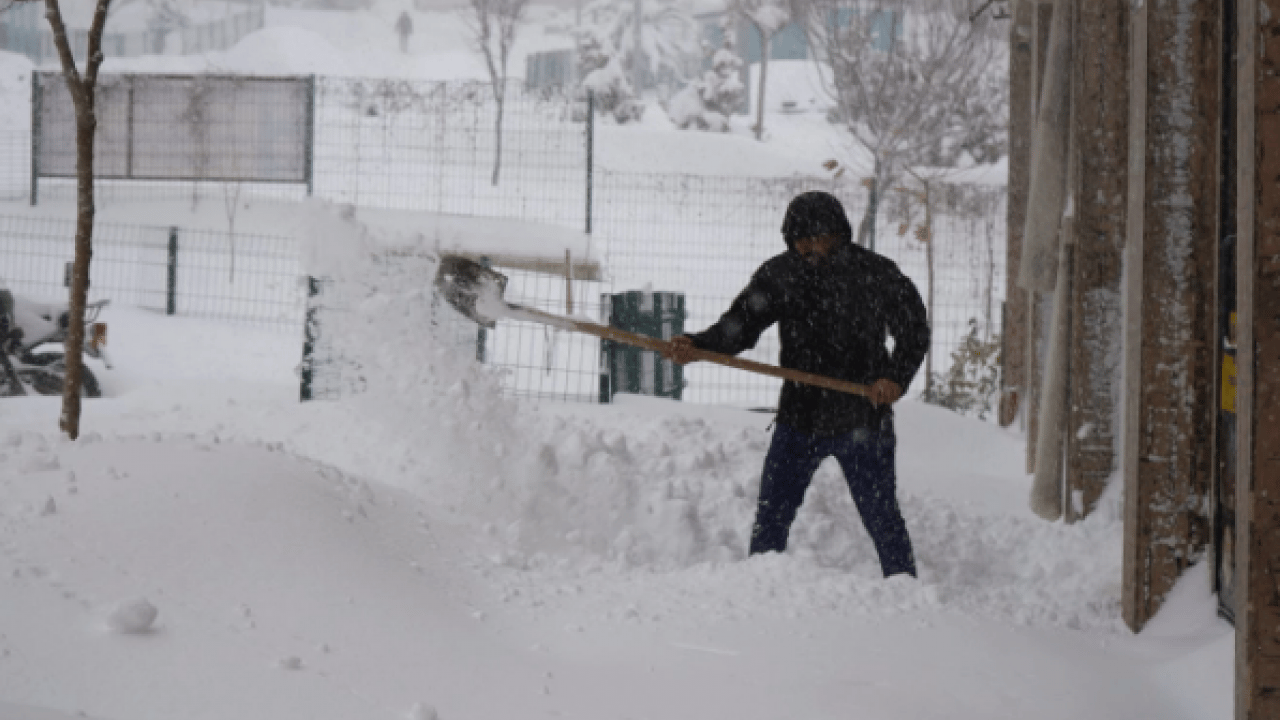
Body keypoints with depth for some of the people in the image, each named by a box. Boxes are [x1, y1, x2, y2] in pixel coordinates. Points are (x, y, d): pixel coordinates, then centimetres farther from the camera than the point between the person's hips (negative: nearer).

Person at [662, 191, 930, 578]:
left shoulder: (876, 274, -6)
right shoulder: (778, 275, 1)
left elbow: (914, 331, 0)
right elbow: (739, 326, -2)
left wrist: (895, 377, -17)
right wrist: (695, 346, -21)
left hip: (863, 419, -3)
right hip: (799, 418, 3)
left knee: (882, 517, 2)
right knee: (771, 517, 5)